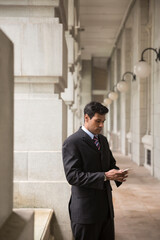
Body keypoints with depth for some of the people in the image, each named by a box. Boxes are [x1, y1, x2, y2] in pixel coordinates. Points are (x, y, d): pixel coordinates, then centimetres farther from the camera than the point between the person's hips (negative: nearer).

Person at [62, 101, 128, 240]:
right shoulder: (72, 143, -13)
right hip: (86, 210, -7)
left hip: (106, 207, 7)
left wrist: (117, 174, -4)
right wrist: (105, 176, -25)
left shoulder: (103, 140, 13)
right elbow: (72, 176, -20)